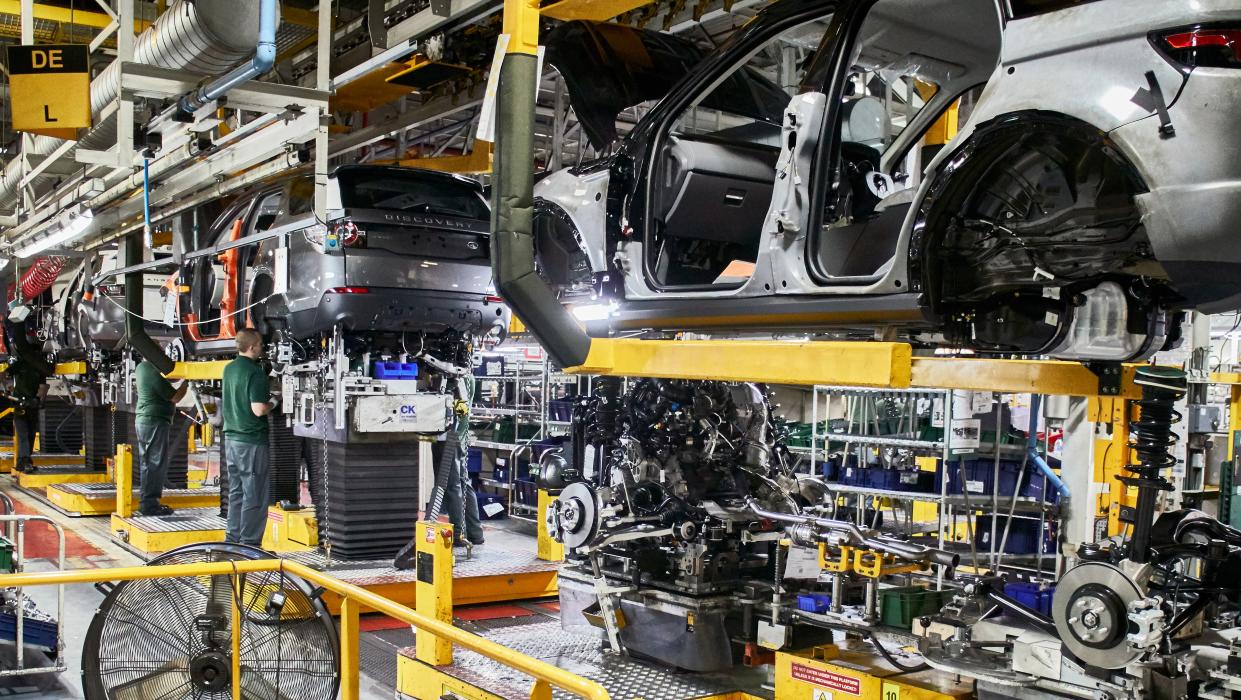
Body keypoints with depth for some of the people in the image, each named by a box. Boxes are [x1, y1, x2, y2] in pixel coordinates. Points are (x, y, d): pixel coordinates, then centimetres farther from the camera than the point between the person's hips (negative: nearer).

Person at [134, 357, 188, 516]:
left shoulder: (141, 368, 10)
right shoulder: (154, 372, -19)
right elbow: (174, 397, -14)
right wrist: (186, 383, -1)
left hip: (142, 420, 10)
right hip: (155, 421, -10)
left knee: (147, 463, 14)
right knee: (156, 464, -4)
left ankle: (146, 502, 20)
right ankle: (150, 504, -2)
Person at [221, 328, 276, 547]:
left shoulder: (229, 369, 11)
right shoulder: (255, 372, -16)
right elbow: (258, 409, -23)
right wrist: (273, 403, -3)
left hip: (231, 437, 9)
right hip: (252, 440, -9)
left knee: (236, 492, 15)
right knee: (255, 495, -2)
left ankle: (233, 538, 20)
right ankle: (249, 542, 1)